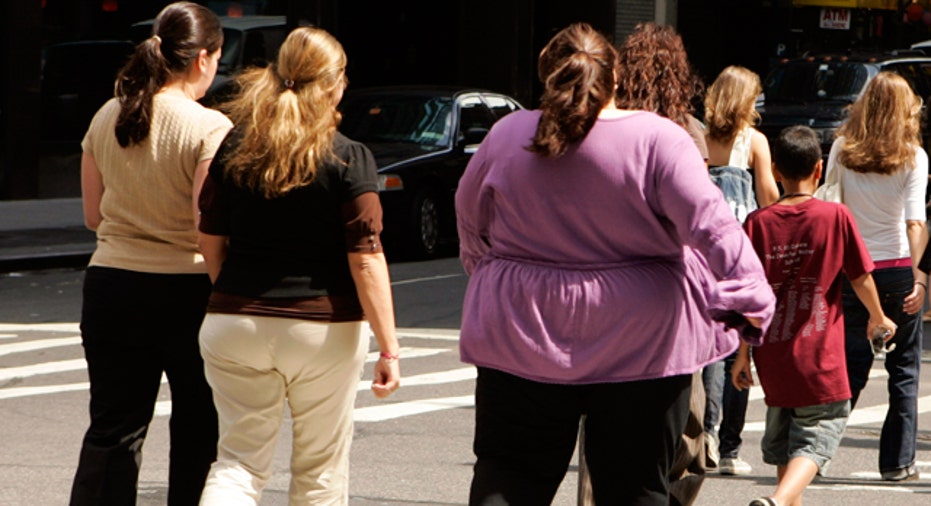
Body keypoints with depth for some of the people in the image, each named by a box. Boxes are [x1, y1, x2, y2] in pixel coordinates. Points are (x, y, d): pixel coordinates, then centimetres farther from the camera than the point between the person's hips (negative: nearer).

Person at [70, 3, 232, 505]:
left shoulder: (107, 118, 4)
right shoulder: (209, 128, -14)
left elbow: (93, 216, 11)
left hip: (111, 287, 4)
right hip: (188, 291, -4)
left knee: (112, 430, 6)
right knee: (199, 429, 11)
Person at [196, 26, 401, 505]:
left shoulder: (234, 148, 2)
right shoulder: (349, 159, -9)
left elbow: (210, 241, 8)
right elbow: (366, 259, -12)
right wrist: (389, 347, -9)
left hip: (236, 324, 3)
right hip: (323, 330, -3)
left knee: (239, 460, 7)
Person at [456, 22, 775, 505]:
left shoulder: (506, 136, 0)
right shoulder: (658, 140, -10)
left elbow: (470, 219, 15)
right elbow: (710, 223, -17)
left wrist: (489, 275, 31)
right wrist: (749, 296, -14)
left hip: (522, 336, 2)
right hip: (639, 345, -2)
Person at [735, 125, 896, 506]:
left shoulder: (757, 223, -1)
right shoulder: (836, 216, -6)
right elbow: (861, 278, 1)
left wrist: (742, 354, 8)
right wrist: (878, 319, 20)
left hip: (773, 358, 3)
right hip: (820, 360, -3)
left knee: (783, 442, 18)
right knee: (816, 439, -3)